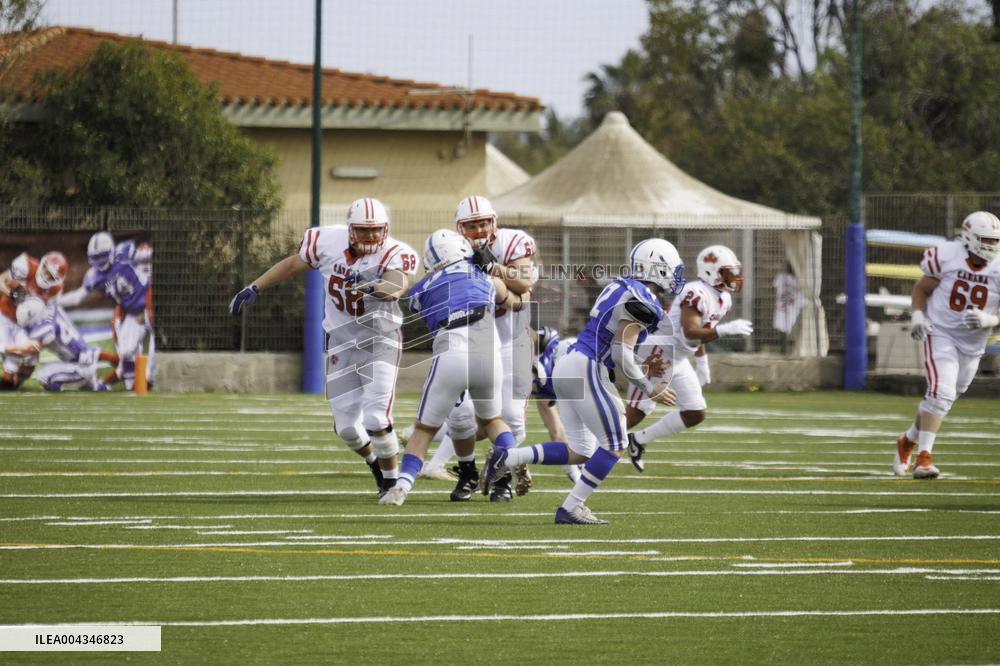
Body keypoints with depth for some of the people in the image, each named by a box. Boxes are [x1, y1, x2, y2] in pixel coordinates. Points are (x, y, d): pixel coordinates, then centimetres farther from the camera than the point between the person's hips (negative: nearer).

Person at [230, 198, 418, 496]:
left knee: (376, 419, -16)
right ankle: (374, 460, 36)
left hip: (380, 339, -4)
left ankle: (391, 479, 8)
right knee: (347, 427, 3)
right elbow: (292, 264, 10)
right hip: (341, 341, 4)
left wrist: (373, 287, -61)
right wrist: (254, 289, 11)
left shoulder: (395, 254, -19)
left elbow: (397, 285, -40)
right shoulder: (328, 241, -7)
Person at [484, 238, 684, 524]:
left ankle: (506, 457, 5)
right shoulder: (641, 302, -12)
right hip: (586, 370, -9)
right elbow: (622, 354, -16)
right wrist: (649, 388, -5)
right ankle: (570, 508, 0)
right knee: (613, 446, 0)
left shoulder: (620, 287, 17)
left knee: (580, 451, 13)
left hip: (567, 364, 9)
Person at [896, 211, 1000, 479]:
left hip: (972, 345, 4)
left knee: (943, 397, 15)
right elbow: (921, 288, 3)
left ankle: (908, 441, 39)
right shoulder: (947, 256, -12)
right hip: (940, 334, -4)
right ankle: (924, 457, -18)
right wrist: (917, 316, -14)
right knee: (941, 391, -21)